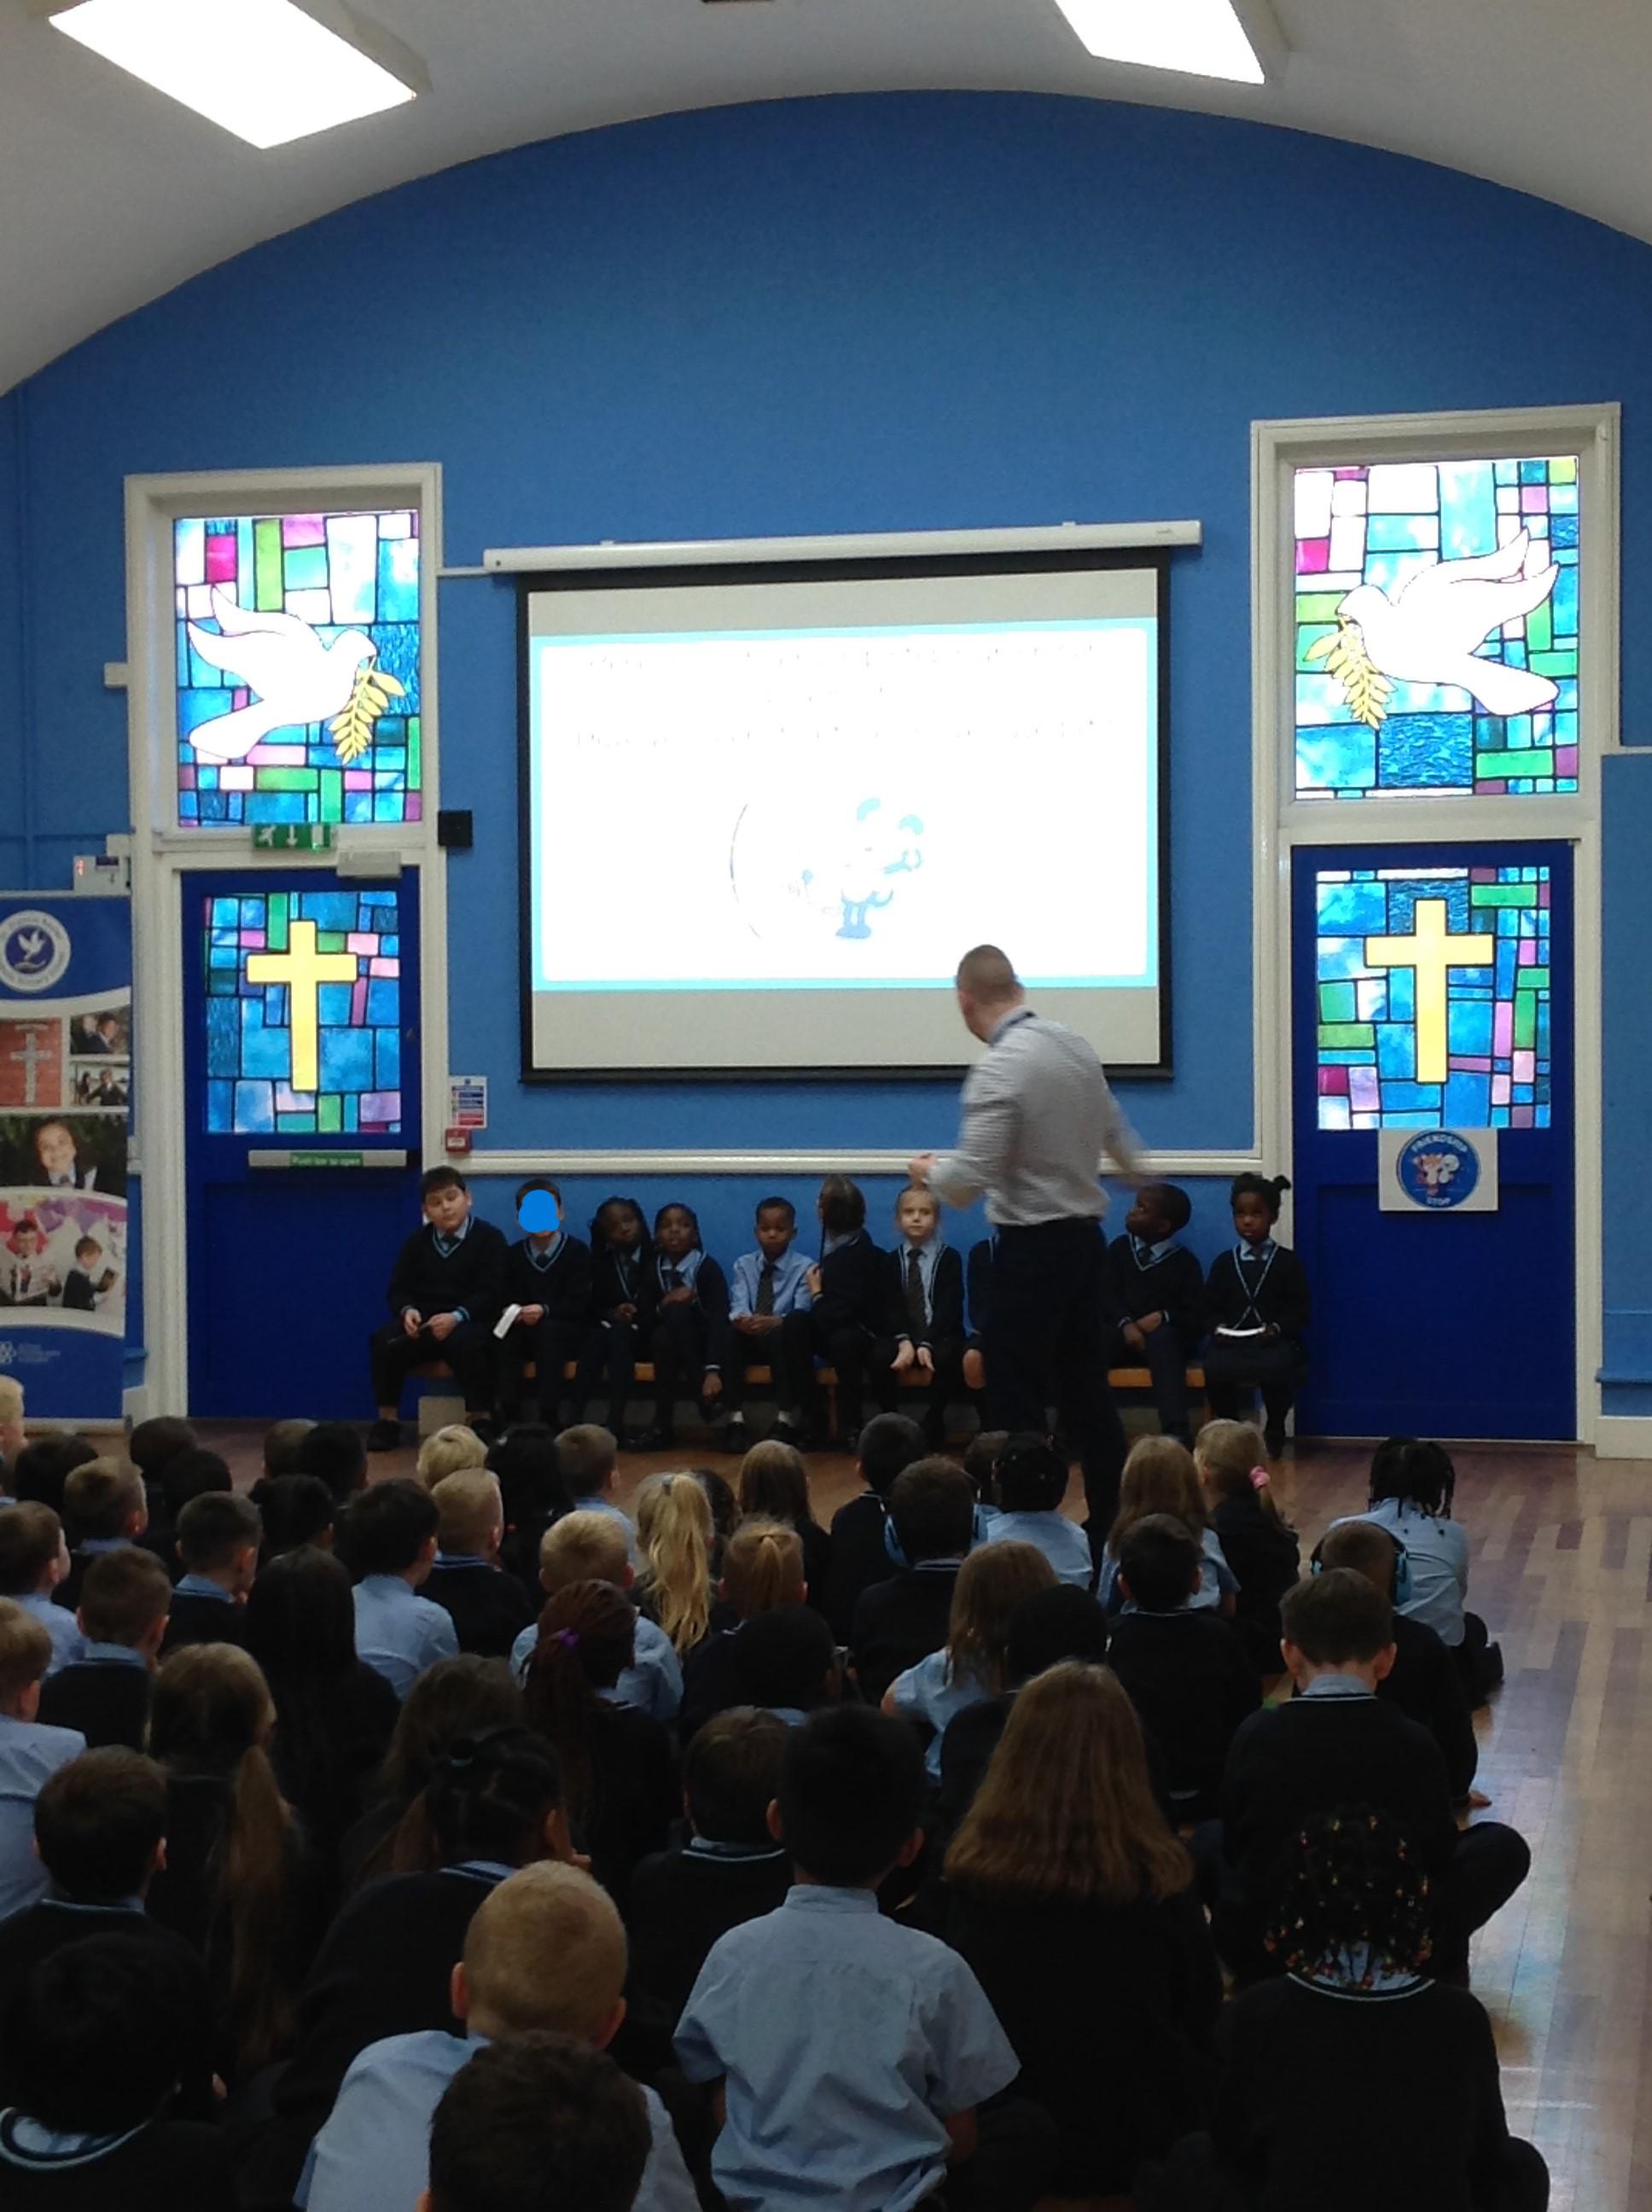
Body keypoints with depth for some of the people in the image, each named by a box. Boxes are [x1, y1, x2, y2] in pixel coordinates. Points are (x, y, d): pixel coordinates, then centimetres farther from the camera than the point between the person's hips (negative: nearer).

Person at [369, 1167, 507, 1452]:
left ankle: (479, 1418, -25)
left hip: (471, 1322, -4)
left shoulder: (489, 1238, 1)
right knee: (384, 1340, -25)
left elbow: (490, 1293, -9)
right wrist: (407, 1311, -15)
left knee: (464, 1343, -39)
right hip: (424, 1323, 4)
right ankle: (388, 1420, -14)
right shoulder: (418, 1242, 15)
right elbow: (398, 1288, 10)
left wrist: (457, 1317, -25)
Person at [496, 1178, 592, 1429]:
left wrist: (545, 1311, -25)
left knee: (548, 1331, -37)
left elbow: (578, 1303, -8)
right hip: (526, 1334, 3)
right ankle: (510, 1416, -29)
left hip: (567, 1334, -3)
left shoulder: (578, 1250, 0)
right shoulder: (514, 1254, 10)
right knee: (506, 1336, -31)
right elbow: (507, 1298, 7)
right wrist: (511, 1312, -18)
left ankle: (547, 1418, -37)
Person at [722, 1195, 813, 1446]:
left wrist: (774, 1322, -37)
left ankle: (787, 1418, -29)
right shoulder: (744, 1264, 9)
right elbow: (739, 1305, -8)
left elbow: (801, 1313, -15)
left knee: (781, 1336, -36)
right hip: (749, 1339, 3)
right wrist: (742, 1319, -34)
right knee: (728, 1334, -29)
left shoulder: (803, 1268, -1)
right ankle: (736, 1418, -26)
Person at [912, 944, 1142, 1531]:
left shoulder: (997, 1070, -19)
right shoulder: (1075, 1047, 5)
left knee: (1017, 1400, -1)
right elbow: (1116, 1135, 22)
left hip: (1032, 1249, -8)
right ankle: (1112, 1520, 20)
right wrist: (1145, 1181, 44)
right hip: (1086, 1239, 8)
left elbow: (968, 1181, -22)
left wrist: (929, 1169, 1)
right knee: (1086, 1392, 15)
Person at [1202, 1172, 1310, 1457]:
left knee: (1276, 1368, -36)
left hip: (1274, 1341, -1)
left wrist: (1277, 1328, -14)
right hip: (1232, 1340, 1)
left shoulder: (1288, 1262, 9)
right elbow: (1209, 1307, 13)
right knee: (1215, 1367, -32)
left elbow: (1301, 1310, 4)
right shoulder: (1223, 1263, 15)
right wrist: (1217, 1327, -9)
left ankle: (1275, 1430, -5)